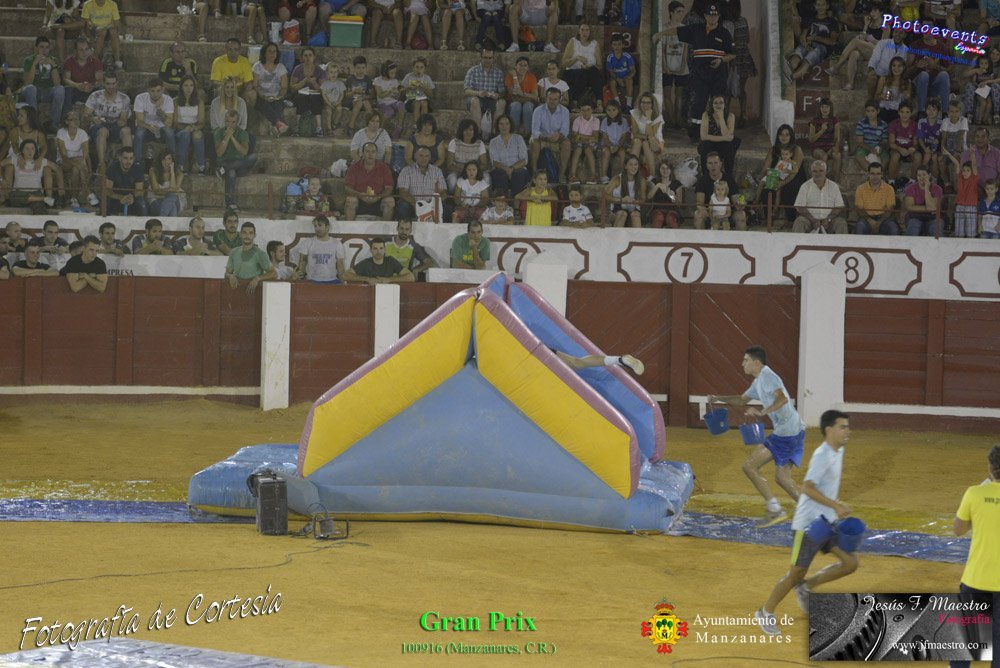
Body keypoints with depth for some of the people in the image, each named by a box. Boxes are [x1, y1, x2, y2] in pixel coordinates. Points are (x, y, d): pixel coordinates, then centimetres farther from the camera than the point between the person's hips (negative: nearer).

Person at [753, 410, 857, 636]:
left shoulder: (838, 452, 8)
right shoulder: (822, 455, -20)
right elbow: (808, 488, -29)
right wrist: (835, 506, -32)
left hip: (829, 522, 8)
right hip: (810, 523, -8)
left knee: (850, 563, 1)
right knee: (797, 573, 0)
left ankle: (806, 587, 16)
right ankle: (765, 613, 18)